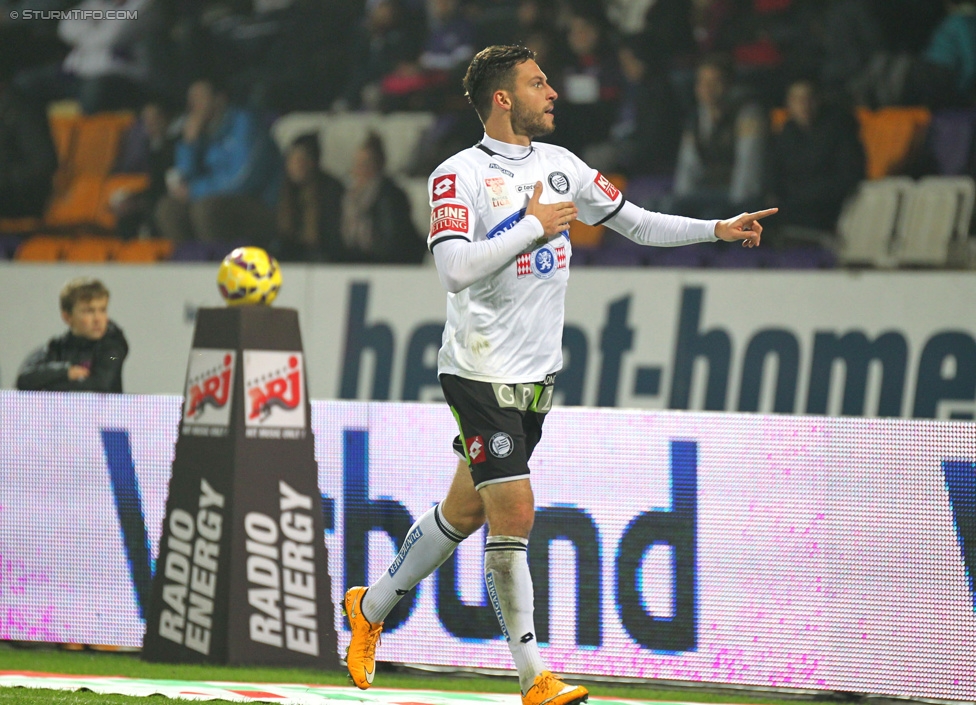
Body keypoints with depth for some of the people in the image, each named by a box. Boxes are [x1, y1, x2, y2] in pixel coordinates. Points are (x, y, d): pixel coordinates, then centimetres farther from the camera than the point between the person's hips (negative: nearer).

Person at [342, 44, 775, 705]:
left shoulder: (560, 165, 9)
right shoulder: (459, 175, -12)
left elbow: (636, 222, 18)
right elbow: (456, 271, -24)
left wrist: (718, 229, 9)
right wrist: (535, 226, -20)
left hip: (537, 375, 7)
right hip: (481, 372, -7)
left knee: (465, 512, 15)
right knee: (514, 515, -11)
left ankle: (371, 606, 35)